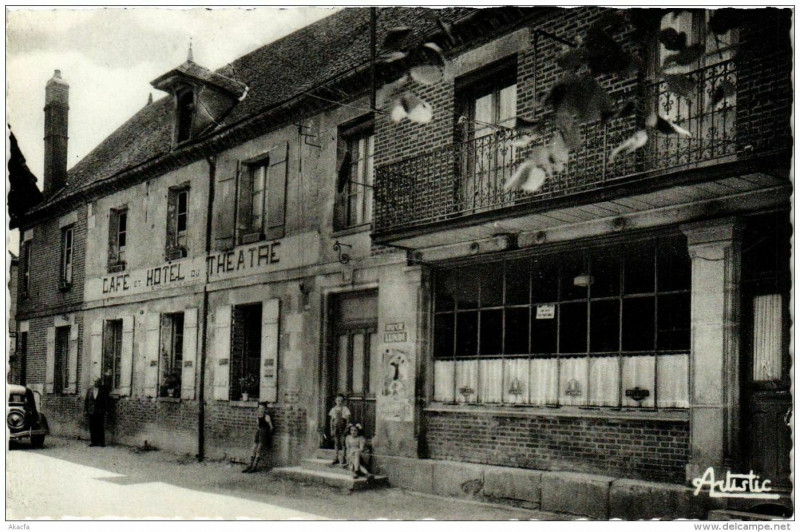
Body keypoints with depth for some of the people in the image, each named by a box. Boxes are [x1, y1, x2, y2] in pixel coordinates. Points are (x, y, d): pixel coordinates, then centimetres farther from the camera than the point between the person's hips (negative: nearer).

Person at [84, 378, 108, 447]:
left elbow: (106, 401, 2)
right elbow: (86, 400, 11)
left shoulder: (103, 390, 2)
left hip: (100, 412, -3)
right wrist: (85, 409, 5)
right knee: (92, 428, 4)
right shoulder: (90, 390, 9)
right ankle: (94, 442, 11)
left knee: (100, 428, -2)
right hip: (91, 412, 3)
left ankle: (101, 442, 3)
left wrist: (105, 409, -5)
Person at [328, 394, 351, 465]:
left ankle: (343, 458, 2)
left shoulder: (345, 409, -2)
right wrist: (331, 429, 8)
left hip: (342, 427, -4)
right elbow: (331, 420, 12)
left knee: (343, 443, -5)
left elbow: (348, 419, -2)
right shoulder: (333, 409, 9)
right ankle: (336, 459, 12)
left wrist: (346, 428, -9)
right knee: (336, 443, 6)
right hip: (335, 427, 4)